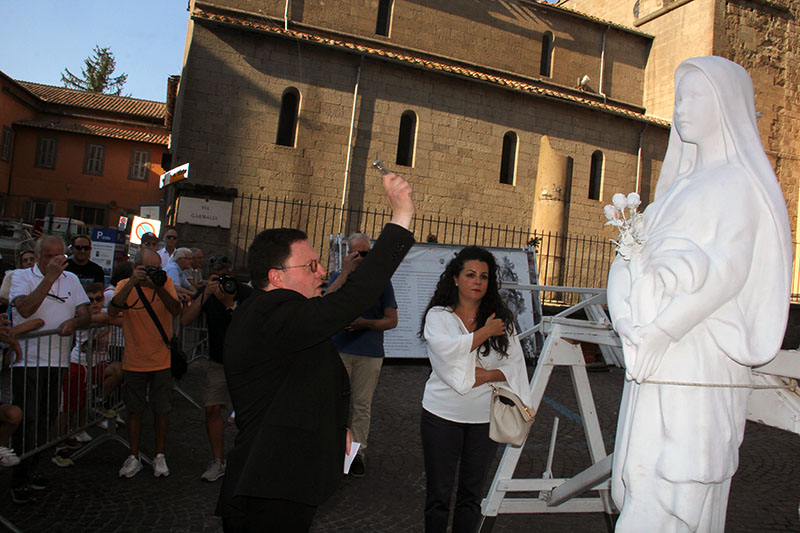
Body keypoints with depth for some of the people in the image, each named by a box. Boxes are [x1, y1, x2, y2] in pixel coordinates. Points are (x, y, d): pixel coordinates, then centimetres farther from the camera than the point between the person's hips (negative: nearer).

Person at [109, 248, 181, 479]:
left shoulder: (165, 282, -3)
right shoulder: (125, 285, -4)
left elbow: (176, 311, -17)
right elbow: (112, 311, -21)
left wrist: (158, 287, -30)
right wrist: (132, 283, -29)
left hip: (161, 361, 0)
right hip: (134, 361, 0)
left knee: (161, 409, 7)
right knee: (134, 410, 10)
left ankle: (159, 456, 22)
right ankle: (133, 457, 25)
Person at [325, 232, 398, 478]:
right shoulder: (339, 277, 9)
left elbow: (392, 320, 4)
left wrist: (366, 323, -13)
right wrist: (346, 272, -16)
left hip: (370, 353, -1)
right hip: (339, 349, 1)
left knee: (362, 404, 6)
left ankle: (358, 451, 16)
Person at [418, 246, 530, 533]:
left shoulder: (502, 320, 4)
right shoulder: (438, 316, -2)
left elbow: (515, 366, 1)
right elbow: (449, 351, -20)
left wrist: (486, 375, -16)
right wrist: (485, 332, -12)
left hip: (485, 418, 2)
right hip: (443, 415, -2)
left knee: (472, 493, 13)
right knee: (438, 491, 9)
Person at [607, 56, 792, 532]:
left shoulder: (739, 181, -3)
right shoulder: (685, 182, 21)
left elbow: (727, 271, -14)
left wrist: (662, 330, -15)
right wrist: (638, 322, 3)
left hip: (698, 356, -7)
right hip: (659, 355, 8)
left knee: (676, 481, -5)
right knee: (643, 476, 9)